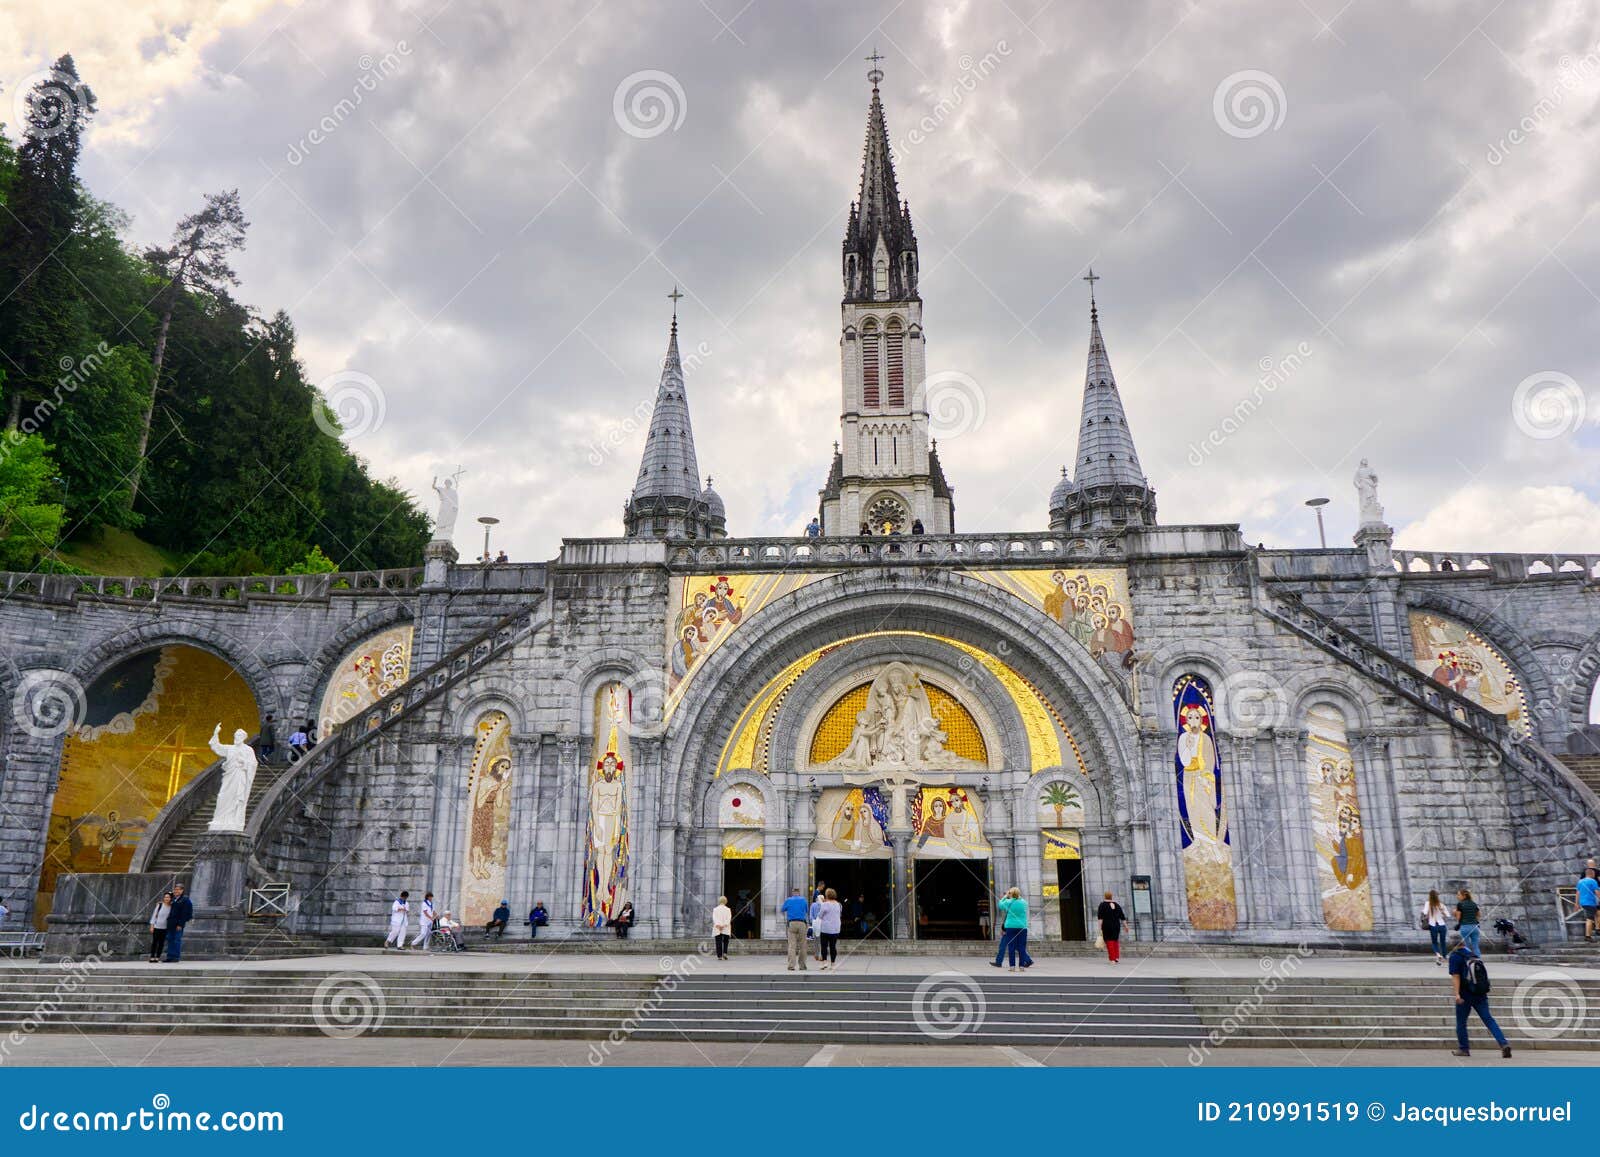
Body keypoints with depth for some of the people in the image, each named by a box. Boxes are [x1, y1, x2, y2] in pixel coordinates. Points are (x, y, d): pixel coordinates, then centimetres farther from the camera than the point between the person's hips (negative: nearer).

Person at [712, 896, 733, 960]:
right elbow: (729, 918, -8)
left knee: (719, 943, 2)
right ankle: (725, 953, -8)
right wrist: (724, 925, -16)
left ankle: (719, 956, -3)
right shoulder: (728, 909, 3)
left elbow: (714, 918, -7)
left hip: (717, 929, 0)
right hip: (726, 930, 0)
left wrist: (718, 925, -17)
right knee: (725, 942, 11)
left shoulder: (715, 909, 4)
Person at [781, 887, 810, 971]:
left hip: (791, 924, 0)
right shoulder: (803, 900, 9)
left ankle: (791, 965, -14)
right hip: (802, 924, 0)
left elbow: (781, 911, 19)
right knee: (802, 945, 8)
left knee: (792, 945, -4)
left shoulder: (788, 900, 8)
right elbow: (807, 911, 20)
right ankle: (802, 965, 10)